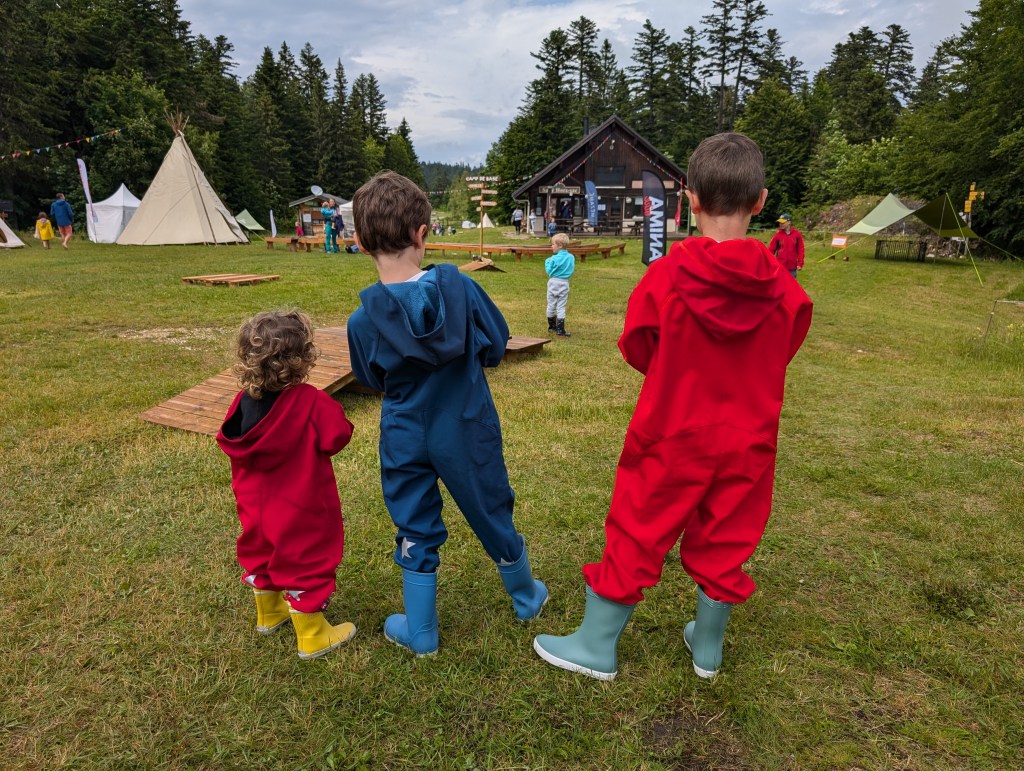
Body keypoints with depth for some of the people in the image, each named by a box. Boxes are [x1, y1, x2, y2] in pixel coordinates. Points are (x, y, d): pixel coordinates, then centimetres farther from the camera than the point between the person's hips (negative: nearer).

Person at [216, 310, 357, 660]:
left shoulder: (244, 400, -7)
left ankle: (269, 614, 48)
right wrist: (331, 411, -4)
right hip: (299, 512, -7)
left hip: (256, 506, 7)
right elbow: (338, 436, -22)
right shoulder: (311, 402, -27)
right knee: (305, 565, 7)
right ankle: (312, 637, 20)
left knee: (262, 555, 26)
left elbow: (229, 442, 4)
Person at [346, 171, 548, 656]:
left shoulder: (363, 321, -16)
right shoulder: (459, 287, -17)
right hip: (468, 432, 0)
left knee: (415, 530, 16)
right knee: (492, 514, 19)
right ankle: (526, 597, 42)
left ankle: (420, 633, 31)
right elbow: (496, 347, -5)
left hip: (405, 439, 0)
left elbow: (372, 380, 0)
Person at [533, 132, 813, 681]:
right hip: (747, 441, 3)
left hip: (671, 435, -2)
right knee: (724, 543, 18)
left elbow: (637, 351, -6)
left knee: (636, 536, 10)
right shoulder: (782, 288, -11)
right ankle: (707, 647, 37)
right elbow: (782, 352, 5)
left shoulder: (668, 273, -18)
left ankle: (596, 646, 25)